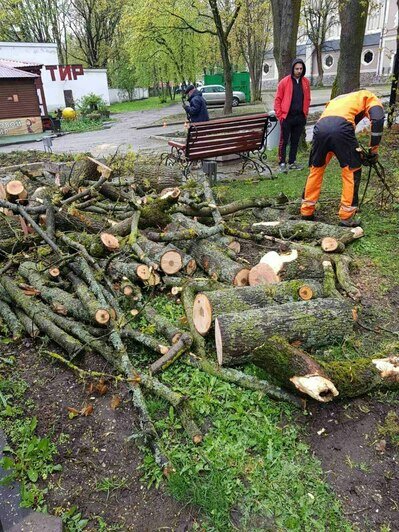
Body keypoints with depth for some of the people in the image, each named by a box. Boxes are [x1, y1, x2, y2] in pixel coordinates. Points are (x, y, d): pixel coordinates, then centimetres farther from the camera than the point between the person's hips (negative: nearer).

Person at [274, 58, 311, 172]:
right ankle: (282, 163, 6)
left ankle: (292, 162, 19)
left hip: (300, 117, 4)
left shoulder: (306, 82, 9)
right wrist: (280, 115, -7)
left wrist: (305, 113, 9)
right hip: (287, 117, -4)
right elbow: (278, 99, -3)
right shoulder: (285, 82, -4)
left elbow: (307, 99, 15)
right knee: (284, 141, -1)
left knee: (295, 141, 10)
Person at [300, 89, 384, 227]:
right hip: (341, 126, -5)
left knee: (316, 169, 20)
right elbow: (377, 119, 5)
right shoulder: (370, 97, 27)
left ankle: (306, 211, 24)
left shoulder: (339, 99, 43)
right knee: (352, 171, 9)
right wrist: (373, 150, 11)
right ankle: (347, 216, 9)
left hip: (320, 126, 5)